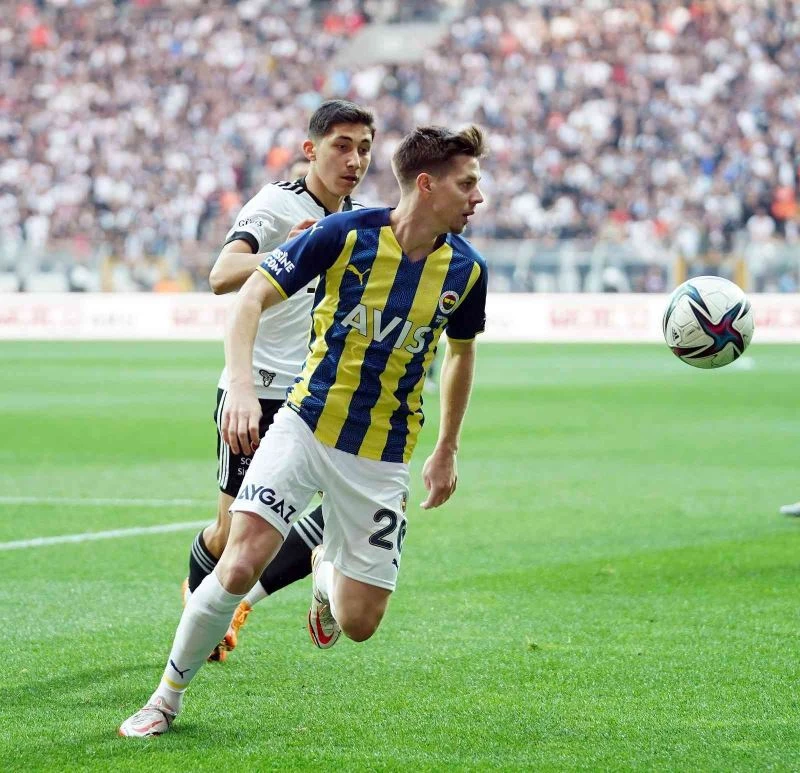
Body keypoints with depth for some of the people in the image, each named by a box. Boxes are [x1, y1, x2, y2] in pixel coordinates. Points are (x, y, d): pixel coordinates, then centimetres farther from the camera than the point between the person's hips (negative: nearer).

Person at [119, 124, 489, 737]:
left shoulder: (466, 269, -4)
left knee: (359, 623, 0)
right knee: (242, 564, -20)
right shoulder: (344, 235, -14)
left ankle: (327, 571, 38)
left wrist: (447, 451, 18)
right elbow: (252, 297, -12)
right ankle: (168, 696, 1)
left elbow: (461, 352, 16)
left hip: (381, 457, 2)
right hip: (306, 426, -2)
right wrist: (241, 386, -27)